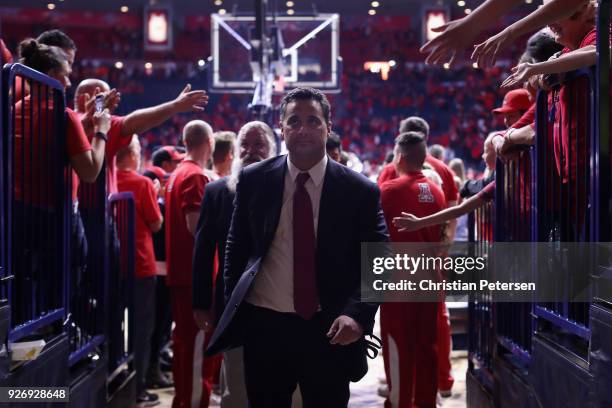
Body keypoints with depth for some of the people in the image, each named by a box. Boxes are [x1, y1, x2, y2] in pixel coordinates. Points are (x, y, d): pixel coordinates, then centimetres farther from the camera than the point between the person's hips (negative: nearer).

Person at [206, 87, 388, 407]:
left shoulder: (360, 191, -4)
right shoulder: (253, 180, 1)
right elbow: (236, 248, 10)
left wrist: (357, 314, -18)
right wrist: (233, 312, 6)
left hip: (330, 332, -1)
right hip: (263, 326, 1)